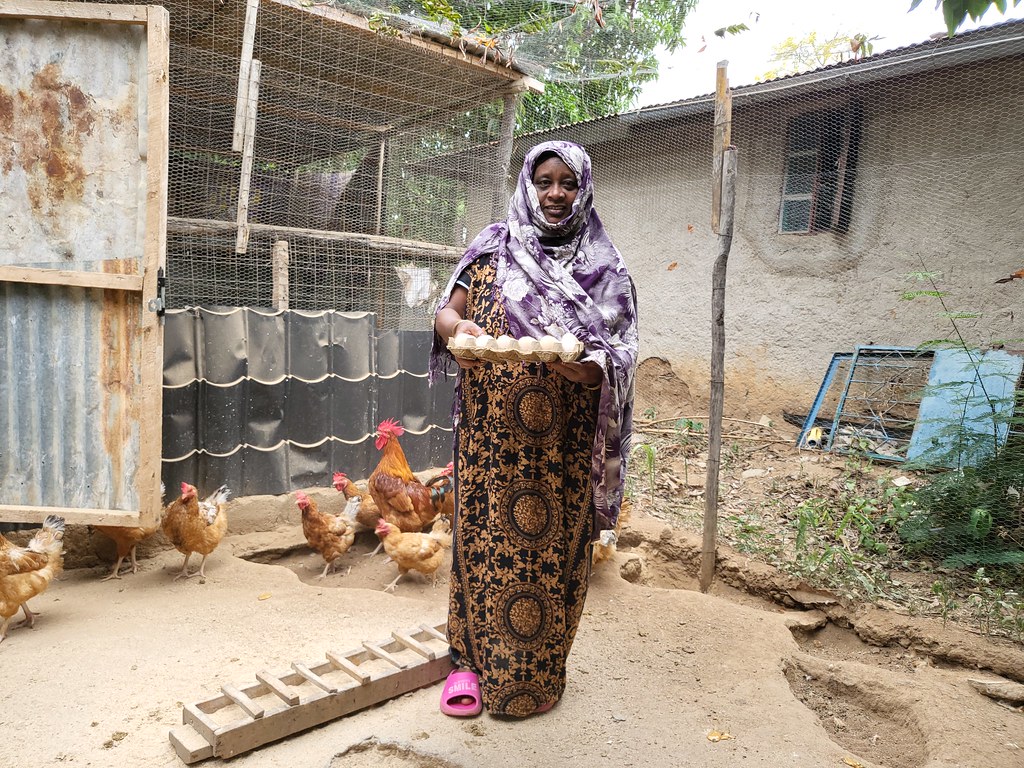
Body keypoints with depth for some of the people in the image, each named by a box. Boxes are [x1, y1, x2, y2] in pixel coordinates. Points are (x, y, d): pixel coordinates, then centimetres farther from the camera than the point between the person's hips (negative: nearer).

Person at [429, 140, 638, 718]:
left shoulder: (604, 269, 5)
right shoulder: (495, 249, 7)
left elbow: (621, 354, -1)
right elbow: (446, 310, 5)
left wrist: (583, 367, -23)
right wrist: (456, 326, -19)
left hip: (564, 440, 0)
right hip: (492, 432, 0)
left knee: (554, 546, 7)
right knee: (486, 535, 7)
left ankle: (538, 670, 28)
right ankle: (472, 659, 26)